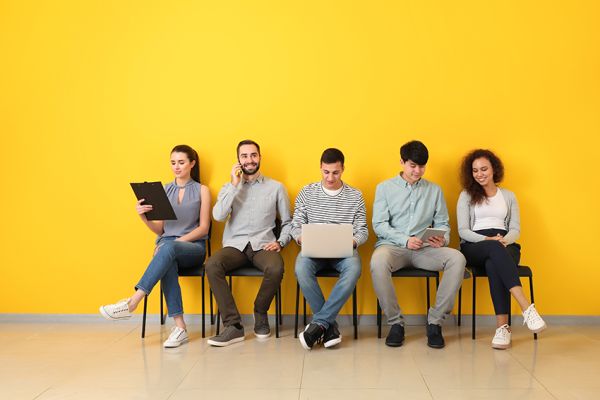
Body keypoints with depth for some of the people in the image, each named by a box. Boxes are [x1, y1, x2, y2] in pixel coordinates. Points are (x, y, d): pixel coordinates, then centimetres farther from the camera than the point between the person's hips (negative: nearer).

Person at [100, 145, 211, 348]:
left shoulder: (202, 190, 9)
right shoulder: (164, 190, 16)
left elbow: (203, 228, 2)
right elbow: (159, 229, 14)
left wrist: (179, 240, -13)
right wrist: (144, 217, -7)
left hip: (193, 247, -2)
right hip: (167, 245, 2)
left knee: (168, 248, -38)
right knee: (167, 265, -37)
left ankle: (132, 302, -41)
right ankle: (180, 327, -40)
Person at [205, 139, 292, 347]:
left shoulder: (276, 187, 11)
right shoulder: (229, 187, 13)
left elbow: (287, 222, 13)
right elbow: (218, 215, -6)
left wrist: (280, 242, -5)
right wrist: (235, 185, -7)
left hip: (263, 245, -1)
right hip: (235, 245, 1)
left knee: (276, 268, -34)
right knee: (212, 265, -31)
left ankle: (260, 313, -4)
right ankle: (233, 325, -24)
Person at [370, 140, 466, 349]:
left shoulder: (434, 190, 17)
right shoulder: (385, 188, 10)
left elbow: (443, 223, 15)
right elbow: (379, 224, 1)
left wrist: (443, 239, -10)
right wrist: (405, 240, -15)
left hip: (425, 249, 2)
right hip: (392, 246, -2)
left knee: (457, 258, -28)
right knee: (378, 260, -38)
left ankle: (435, 321, -17)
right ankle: (396, 322, -19)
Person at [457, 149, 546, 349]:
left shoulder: (509, 196, 21)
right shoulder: (466, 196, 15)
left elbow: (515, 229, 11)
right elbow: (463, 231, 5)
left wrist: (504, 240, -13)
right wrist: (487, 240, -13)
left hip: (505, 245, 1)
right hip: (475, 247, -1)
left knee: (493, 265, -38)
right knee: (495, 249, -40)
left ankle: (502, 326, -46)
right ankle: (527, 308, -52)